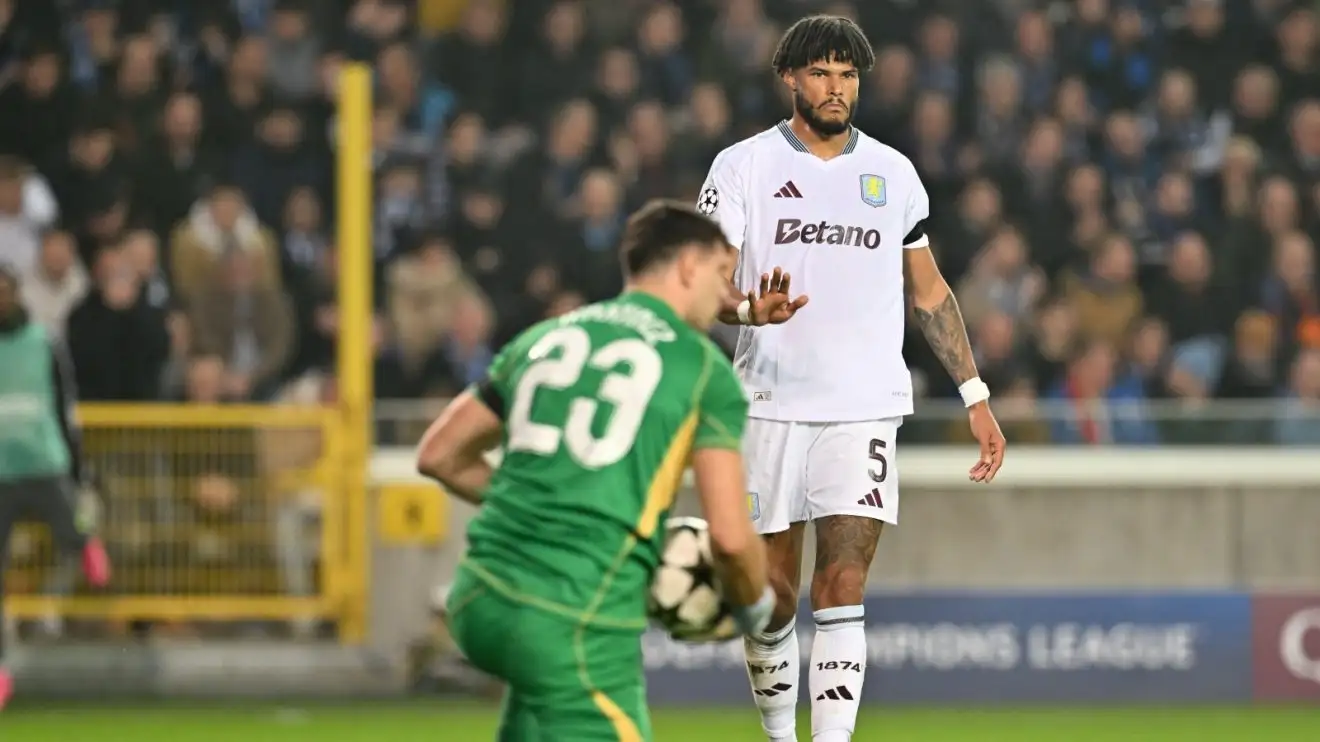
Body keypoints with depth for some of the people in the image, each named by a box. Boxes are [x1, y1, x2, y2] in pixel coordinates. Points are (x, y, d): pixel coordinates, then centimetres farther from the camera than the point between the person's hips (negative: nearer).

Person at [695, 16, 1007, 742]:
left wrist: (976, 396, 15)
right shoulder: (745, 166, 2)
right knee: (772, 595, 3)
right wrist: (751, 308, -30)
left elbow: (928, 291, 19)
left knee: (841, 591, -11)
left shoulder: (892, 173, 10)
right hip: (772, 404, -1)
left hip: (866, 407, 1)